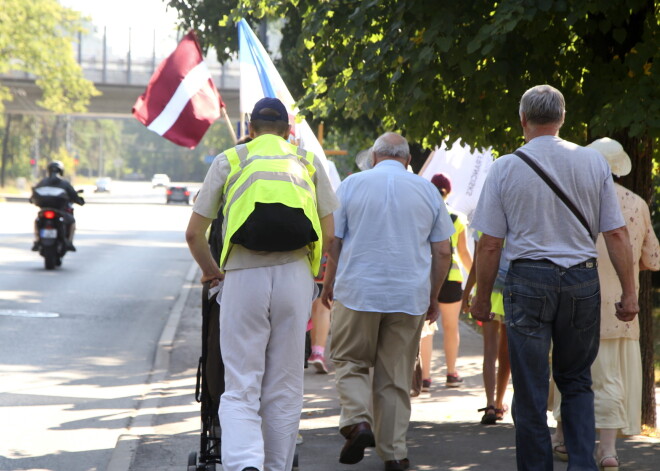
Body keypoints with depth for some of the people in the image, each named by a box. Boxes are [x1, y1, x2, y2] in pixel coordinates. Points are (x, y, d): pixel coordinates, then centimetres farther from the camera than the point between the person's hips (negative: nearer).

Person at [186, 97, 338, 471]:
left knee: (240, 388, -1)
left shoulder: (229, 160, 13)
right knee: (284, 389, 10)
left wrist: (210, 270, 28)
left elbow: (194, 233, 11)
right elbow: (329, 233, 11)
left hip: (243, 276, -1)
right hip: (295, 275, 1)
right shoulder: (309, 161, 17)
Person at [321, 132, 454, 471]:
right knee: (396, 376, 8)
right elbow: (443, 252, 8)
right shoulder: (427, 191, 7)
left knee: (350, 363, 11)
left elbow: (332, 242, 1)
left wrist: (328, 283, 14)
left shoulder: (352, 185, 2)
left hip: (357, 291, -2)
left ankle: (357, 421, -12)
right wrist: (433, 296, 18)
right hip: (410, 297, 2)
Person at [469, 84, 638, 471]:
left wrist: (482, 298, 7)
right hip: (582, 280, 2)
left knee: (531, 390, 6)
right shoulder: (594, 162, 2)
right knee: (577, 382, 15)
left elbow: (490, 244, -2)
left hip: (528, 280, -2)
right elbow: (617, 234, 0)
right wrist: (629, 293, 5)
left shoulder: (505, 168, -2)